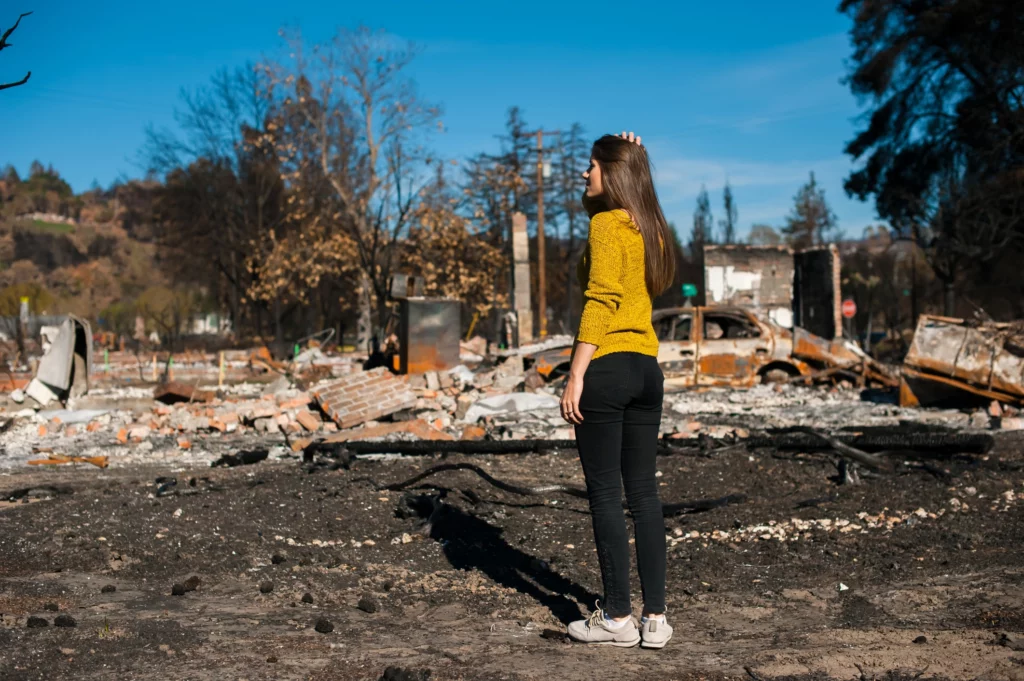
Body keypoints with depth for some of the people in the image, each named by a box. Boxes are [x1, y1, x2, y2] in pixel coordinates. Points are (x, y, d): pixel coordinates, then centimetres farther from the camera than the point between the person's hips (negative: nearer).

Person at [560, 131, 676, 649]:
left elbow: (601, 301, -17)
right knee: (643, 493, 8)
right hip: (647, 369, 8)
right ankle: (655, 616, 10)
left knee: (605, 494, -1)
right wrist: (631, 157, 26)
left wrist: (576, 374, -19)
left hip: (606, 367, -8)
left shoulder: (606, 224, -8)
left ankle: (618, 617, 3)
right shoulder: (651, 227, 14)